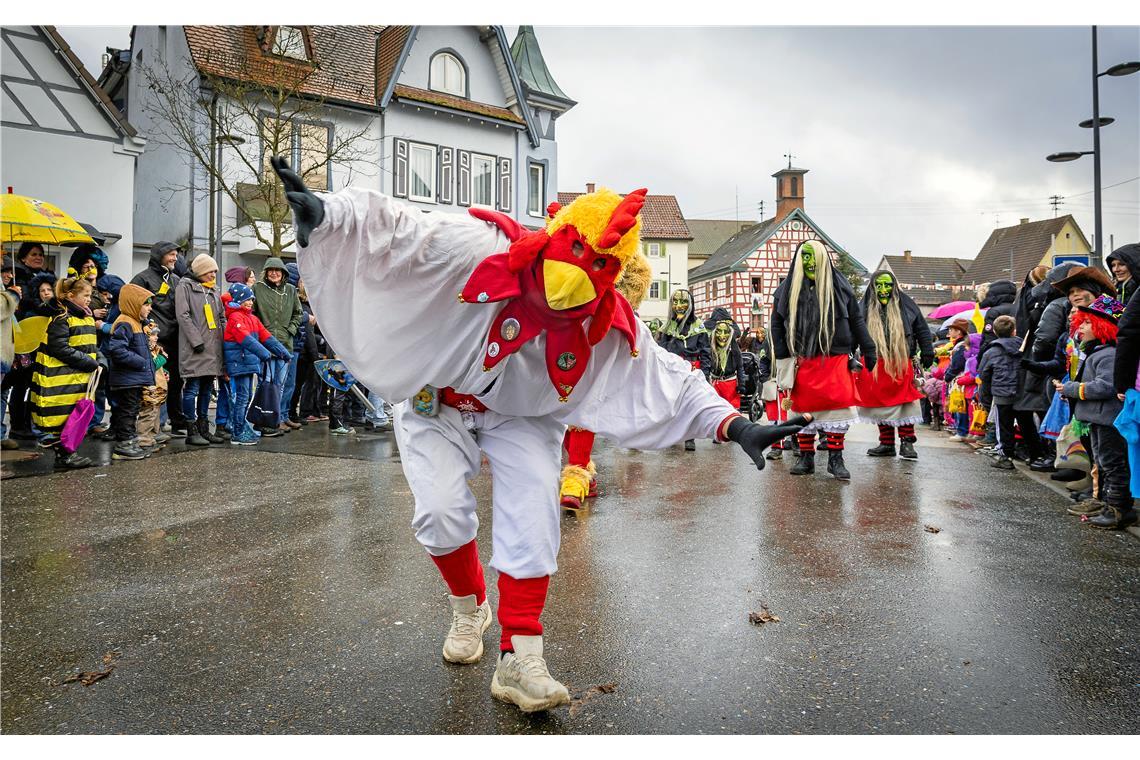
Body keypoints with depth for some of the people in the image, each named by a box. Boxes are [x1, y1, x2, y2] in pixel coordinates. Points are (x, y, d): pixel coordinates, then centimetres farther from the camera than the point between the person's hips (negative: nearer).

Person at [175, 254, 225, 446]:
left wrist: (225, 341, 10)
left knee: (207, 389, 11)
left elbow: (222, 318, 23)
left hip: (213, 348, 7)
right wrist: (197, 341, -17)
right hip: (194, 349, -7)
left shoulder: (213, 291, 21)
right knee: (192, 389, -3)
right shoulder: (185, 286, -1)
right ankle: (192, 432, 2)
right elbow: (183, 316, -11)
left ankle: (203, 429, 18)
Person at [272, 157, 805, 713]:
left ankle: (519, 657, -5)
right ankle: (470, 609, 22)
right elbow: (391, 225, -31)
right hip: (435, 400, -1)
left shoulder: (610, 328, -19)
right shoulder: (476, 251, -31)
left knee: (533, 517, -17)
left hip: (521, 416, 2)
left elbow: (674, 381, -14)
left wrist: (736, 427, -26)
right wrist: (322, 211, -48)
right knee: (442, 513, -12)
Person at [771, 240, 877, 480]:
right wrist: (783, 361, 1)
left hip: (836, 359, -1)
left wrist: (868, 351, 8)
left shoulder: (839, 286, 6)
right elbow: (777, 326, 6)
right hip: (802, 361, 1)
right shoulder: (787, 290, 6)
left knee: (837, 407, -4)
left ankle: (835, 458, 7)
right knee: (804, 409, 5)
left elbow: (857, 320, 9)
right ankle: (806, 458, 16)